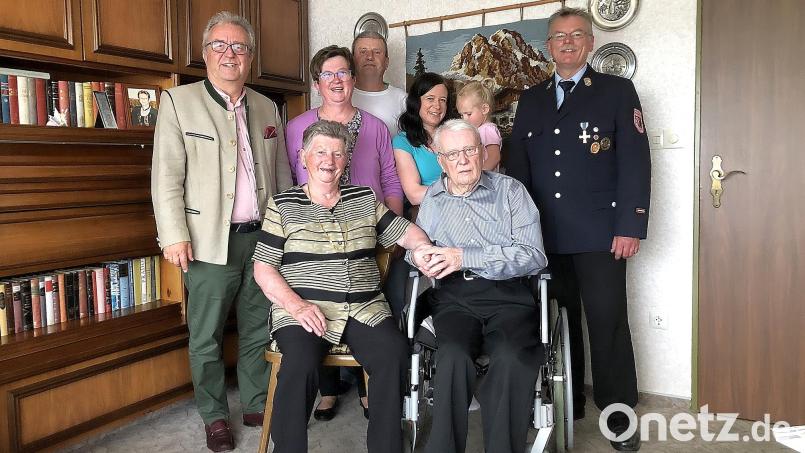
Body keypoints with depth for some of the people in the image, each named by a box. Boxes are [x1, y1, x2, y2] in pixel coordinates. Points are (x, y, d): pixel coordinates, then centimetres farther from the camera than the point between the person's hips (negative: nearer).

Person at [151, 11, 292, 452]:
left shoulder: (267, 108, 12)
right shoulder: (178, 101, 0)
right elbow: (166, 176, -5)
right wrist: (174, 235, -12)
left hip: (264, 237, 4)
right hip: (211, 241, -3)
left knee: (258, 331, 13)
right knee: (206, 337, 6)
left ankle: (257, 404, 29)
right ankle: (214, 416, 23)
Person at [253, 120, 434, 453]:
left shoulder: (365, 198, 18)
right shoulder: (283, 205, 8)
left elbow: (404, 231, 15)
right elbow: (263, 268, 3)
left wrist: (423, 248, -10)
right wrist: (295, 304, -13)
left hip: (365, 308, 3)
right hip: (302, 310, -2)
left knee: (394, 354, -26)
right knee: (301, 364, -33)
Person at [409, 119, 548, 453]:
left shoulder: (510, 190, 8)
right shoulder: (432, 198, 19)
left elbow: (533, 255, -4)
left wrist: (464, 257, -13)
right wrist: (421, 257, 3)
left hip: (508, 294, -1)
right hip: (454, 298, 2)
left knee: (513, 358, -32)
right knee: (454, 357, -30)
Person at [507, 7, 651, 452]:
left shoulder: (618, 90, 5)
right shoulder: (530, 99, 15)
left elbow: (635, 162, -3)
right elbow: (518, 165, 13)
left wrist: (631, 226, -11)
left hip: (599, 232, -3)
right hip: (543, 233, 3)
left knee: (608, 323, 0)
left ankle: (618, 415, 14)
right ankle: (565, 405, 24)